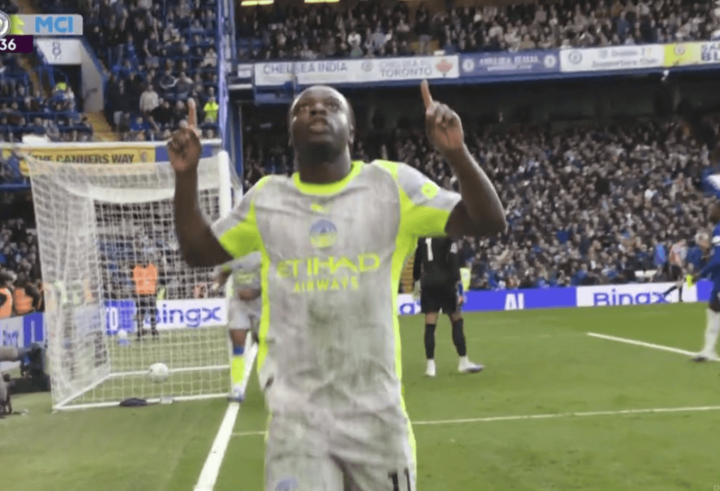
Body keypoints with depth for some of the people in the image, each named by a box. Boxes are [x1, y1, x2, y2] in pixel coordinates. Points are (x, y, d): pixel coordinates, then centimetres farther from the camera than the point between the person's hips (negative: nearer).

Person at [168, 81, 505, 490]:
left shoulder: (393, 184, -1)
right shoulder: (265, 198, 6)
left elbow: (488, 224, -4)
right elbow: (198, 251, 19)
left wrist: (456, 152, -19)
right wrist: (187, 174, 5)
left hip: (377, 416, 0)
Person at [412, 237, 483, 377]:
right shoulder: (448, 235, -7)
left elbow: (417, 261, 14)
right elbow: (453, 262, -13)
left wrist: (417, 281, 23)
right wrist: (458, 285, -13)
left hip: (427, 284, 5)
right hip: (445, 283, -5)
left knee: (430, 325, 4)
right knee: (457, 321, 5)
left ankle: (430, 365, 4)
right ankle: (464, 362, 9)